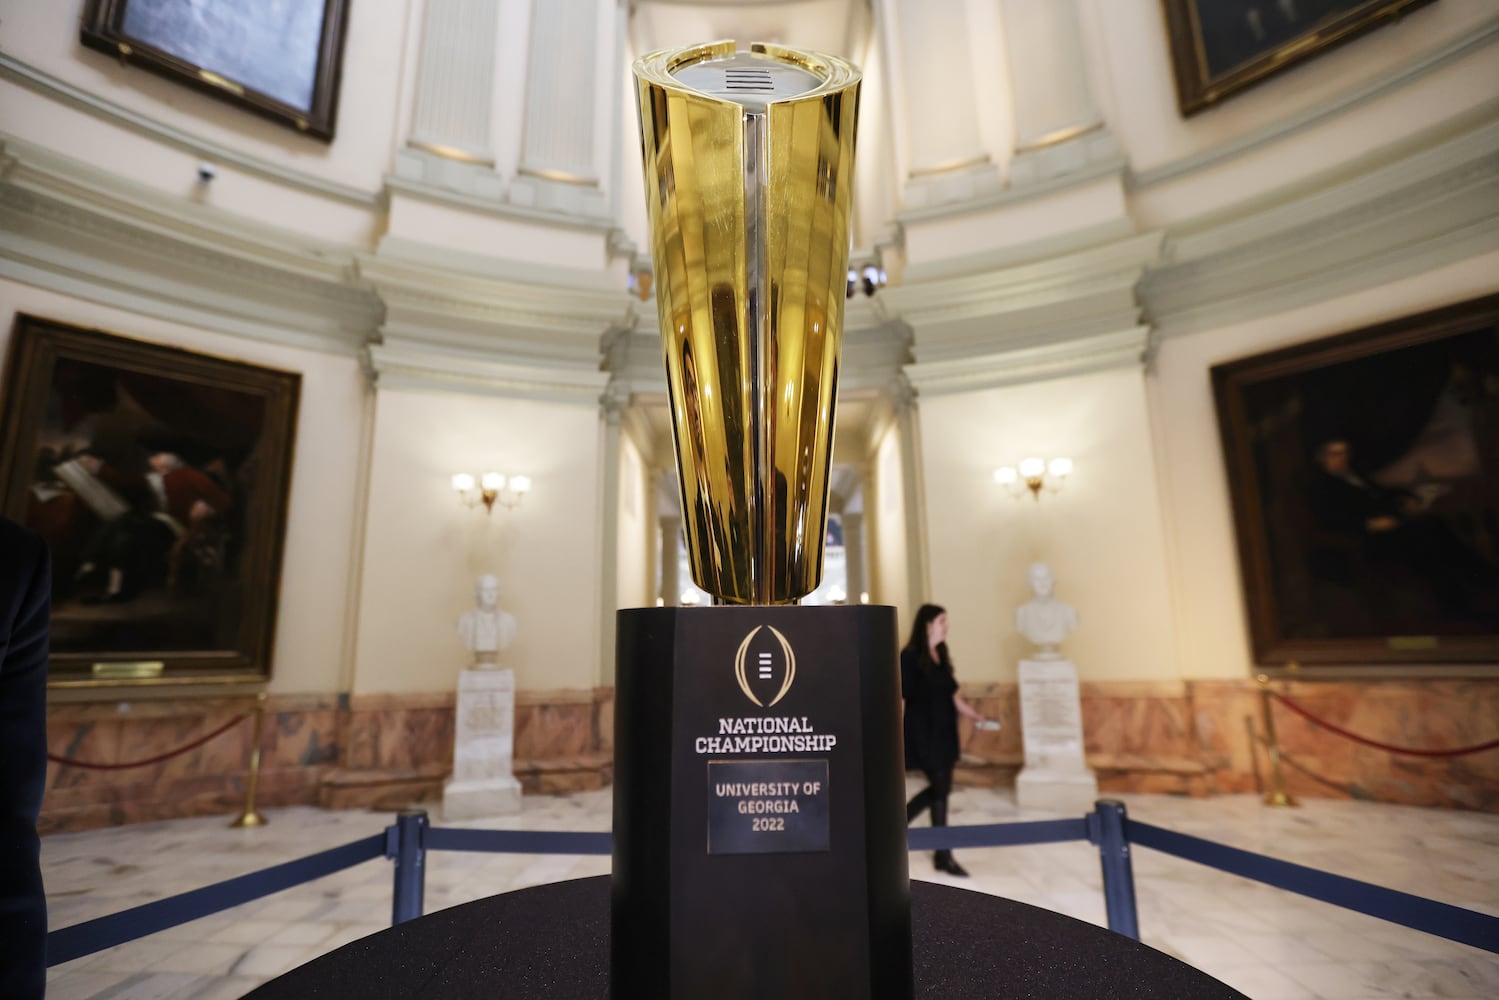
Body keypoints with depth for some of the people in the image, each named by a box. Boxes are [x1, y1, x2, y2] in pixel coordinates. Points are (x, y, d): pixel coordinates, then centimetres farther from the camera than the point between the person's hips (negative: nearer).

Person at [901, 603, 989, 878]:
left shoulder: (941, 656, 10)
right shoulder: (910, 657, -13)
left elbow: (952, 693, 17)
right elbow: (900, 696, -14)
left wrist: (974, 715, 9)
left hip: (944, 733, 8)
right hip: (922, 734, -8)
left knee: (939, 788, 9)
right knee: (940, 788, -3)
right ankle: (943, 855, 11)